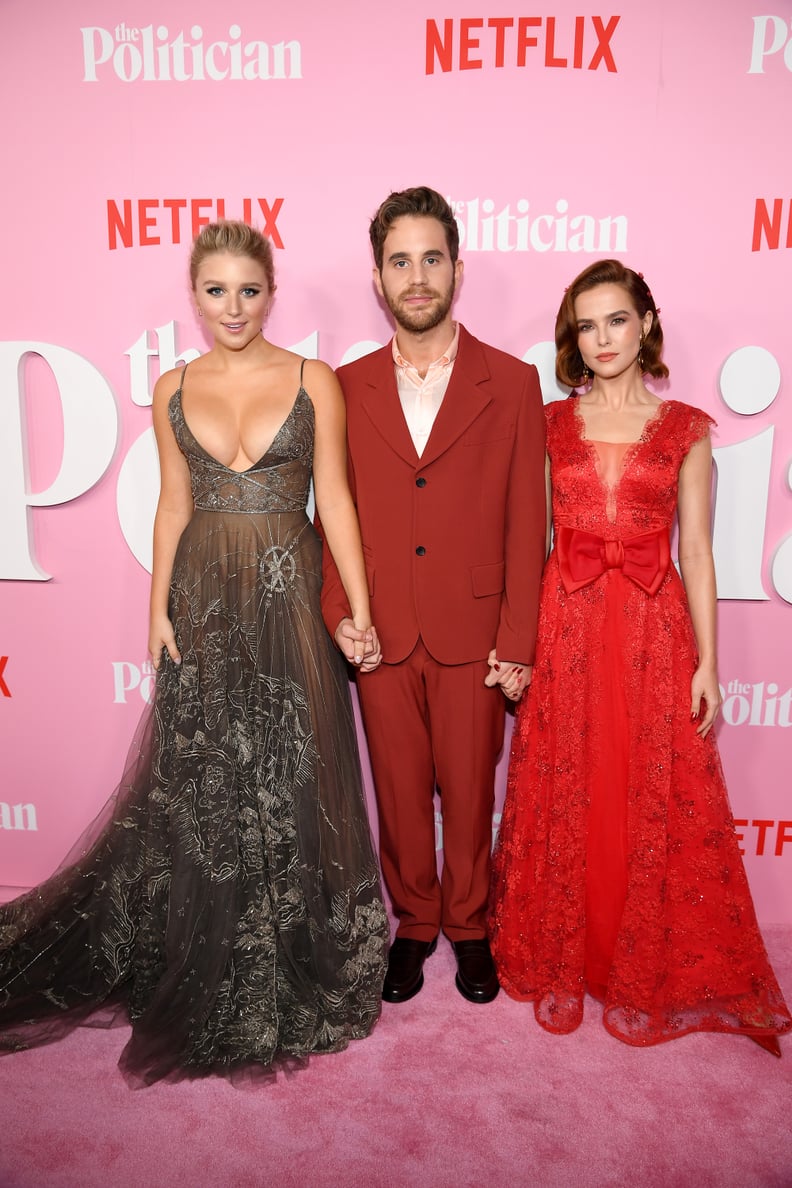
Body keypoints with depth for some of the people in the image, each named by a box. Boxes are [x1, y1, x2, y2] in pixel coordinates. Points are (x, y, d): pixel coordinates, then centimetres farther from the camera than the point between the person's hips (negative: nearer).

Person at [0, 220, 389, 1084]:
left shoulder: (313, 380, -1)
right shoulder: (174, 390, 6)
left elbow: (335, 498, -2)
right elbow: (173, 505, 9)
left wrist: (360, 609, -7)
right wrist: (159, 609, 3)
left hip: (288, 599, -2)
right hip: (205, 600, 2)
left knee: (290, 780, 5)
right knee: (199, 780, 10)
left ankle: (289, 968, 29)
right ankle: (207, 971, 35)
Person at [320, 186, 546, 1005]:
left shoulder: (511, 383, -1)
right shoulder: (346, 388, 5)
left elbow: (525, 523, -3)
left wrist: (516, 640, -7)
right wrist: (336, 610, -5)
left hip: (472, 633, -1)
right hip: (381, 633, 2)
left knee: (470, 792, 13)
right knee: (399, 793, 15)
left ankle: (468, 924, 38)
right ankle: (414, 923, 38)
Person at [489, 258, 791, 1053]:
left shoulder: (685, 429, 4)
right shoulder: (550, 425, 7)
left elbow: (696, 551, 3)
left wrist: (707, 661, -1)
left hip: (652, 632, 0)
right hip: (564, 629, 1)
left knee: (655, 806, 6)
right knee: (561, 804, 8)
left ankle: (648, 973, 29)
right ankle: (559, 963, 29)